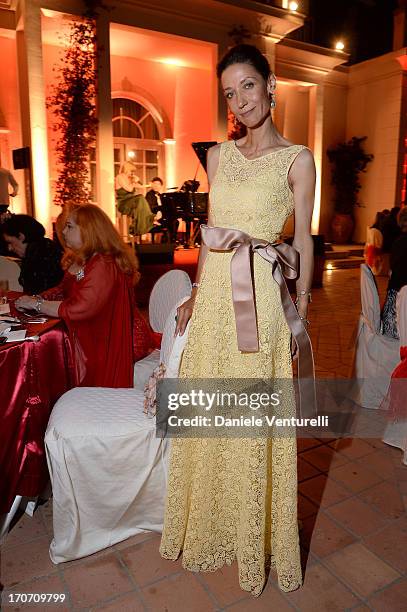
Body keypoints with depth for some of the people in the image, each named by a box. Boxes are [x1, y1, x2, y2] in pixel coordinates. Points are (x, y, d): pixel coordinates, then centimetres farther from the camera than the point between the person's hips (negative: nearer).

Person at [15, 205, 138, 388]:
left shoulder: (103, 265, -20)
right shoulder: (79, 260, 12)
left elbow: (79, 308, -26)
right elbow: (64, 290, 17)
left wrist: (36, 304, -15)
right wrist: (37, 298, -3)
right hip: (80, 337, 9)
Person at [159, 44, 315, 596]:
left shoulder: (297, 159, 0)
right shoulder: (219, 155, 13)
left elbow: (303, 241, -1)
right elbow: (212, 233, 15)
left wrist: (302, 308, -5)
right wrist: (196, 295, 12)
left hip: (262, 295, -5)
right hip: (214, 293, 5)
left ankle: (258, 538, 31)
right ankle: (213, 528, 37)